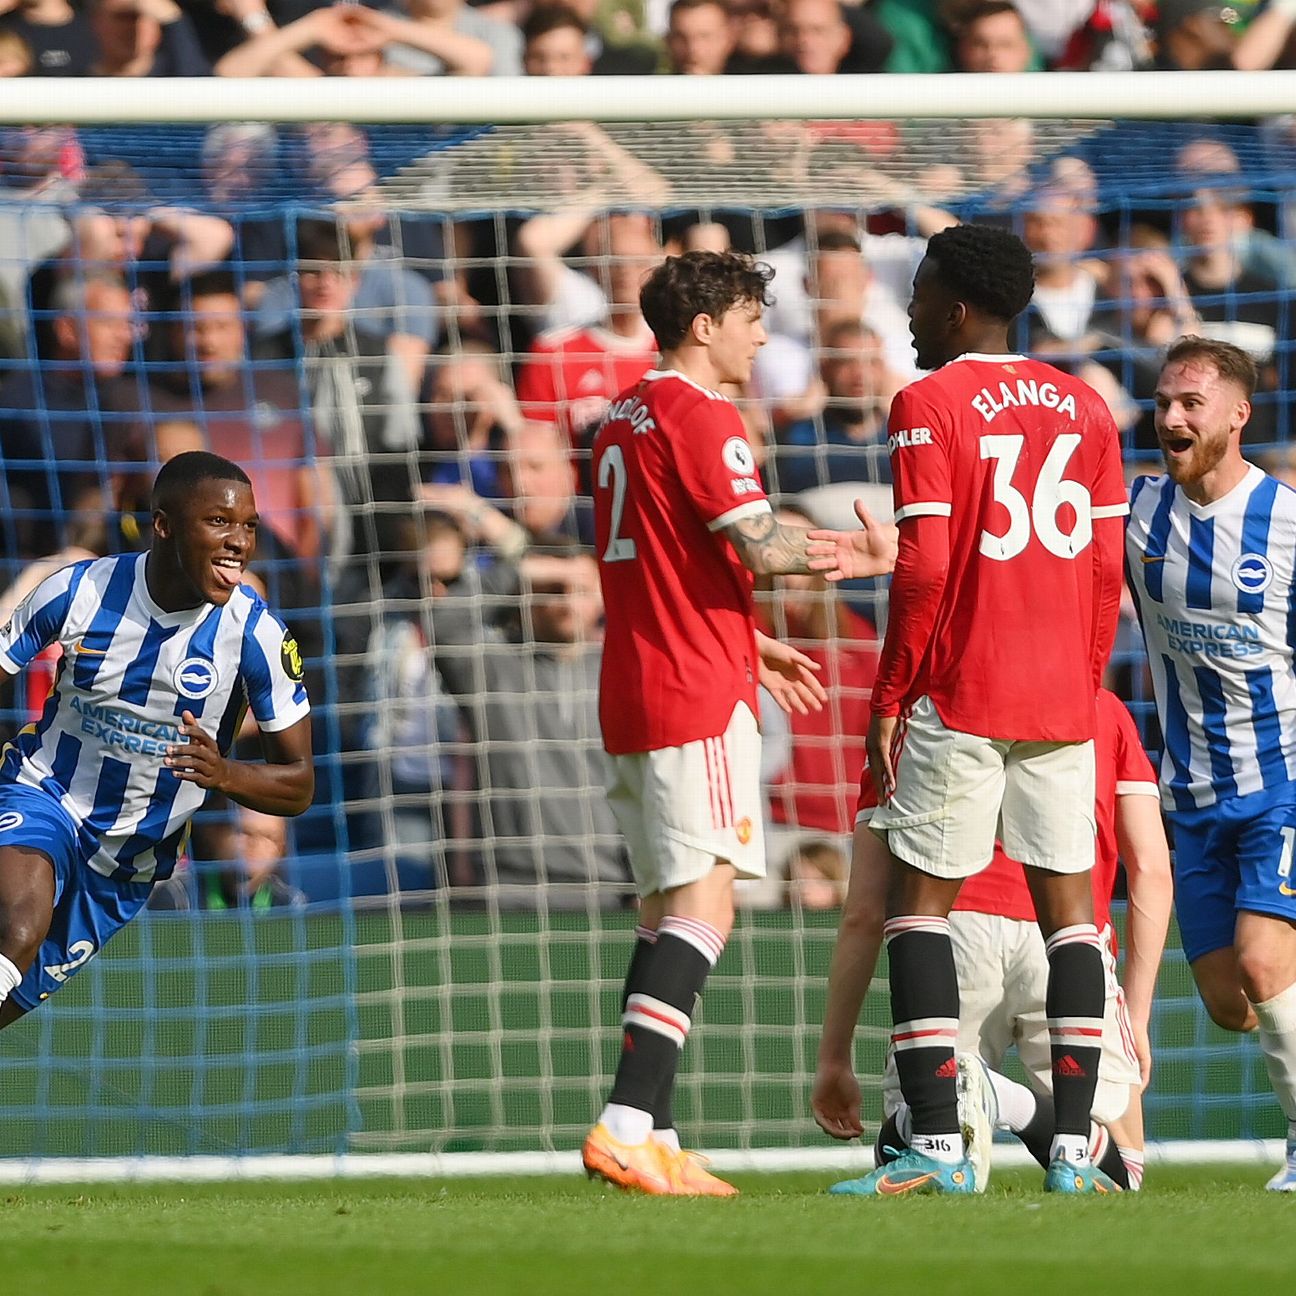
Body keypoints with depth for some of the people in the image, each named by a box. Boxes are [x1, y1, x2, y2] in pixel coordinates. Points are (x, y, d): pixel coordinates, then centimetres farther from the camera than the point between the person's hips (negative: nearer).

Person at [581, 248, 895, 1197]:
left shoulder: (624, 418, 19)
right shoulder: (699, 416, -10)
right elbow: (761, 547, -17)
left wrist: (751, 647, 32)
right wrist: (864, 553, -3)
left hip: (635, 691, 10)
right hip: (698, 697, -10)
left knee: (669, 909, 10)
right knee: (705, 905, -14)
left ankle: (652, 1143, 6)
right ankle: (629, 1125, -26)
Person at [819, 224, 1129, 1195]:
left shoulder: (930, 406, -7)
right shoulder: (1086, 410, 10)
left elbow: (923, 568, -12)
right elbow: (1108, 569, 10)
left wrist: (889, 699, -6)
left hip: (959, 701, -5)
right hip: (1063, 699, 5)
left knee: (919, 901, 1)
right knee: (1071, 906, 6)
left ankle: (939, 1147, -7)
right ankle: (1075, 1149, 1)